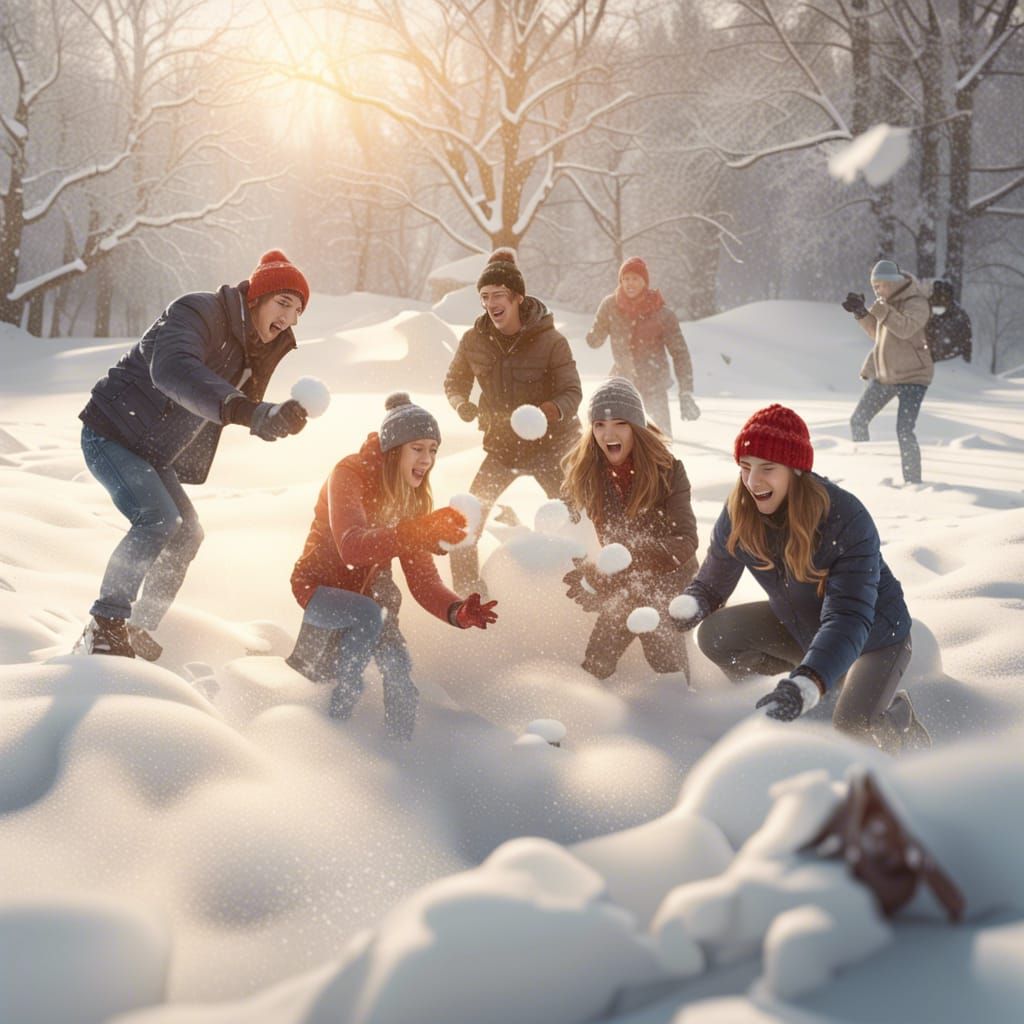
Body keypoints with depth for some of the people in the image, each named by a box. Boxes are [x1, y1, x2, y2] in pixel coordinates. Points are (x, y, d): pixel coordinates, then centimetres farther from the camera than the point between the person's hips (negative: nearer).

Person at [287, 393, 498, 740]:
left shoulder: (415, 499, -6)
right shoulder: (349, 475, -25)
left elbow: (423, 578, -12)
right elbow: (351, 547, -44)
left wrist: (456, 611, -35)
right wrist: (420, 532, -60)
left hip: (368, 590, 6)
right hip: (320, 586, -6)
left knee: (398, 666, -17)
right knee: (371, 614, -34)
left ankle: (402, 750, 6)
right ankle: (340, 709, -15)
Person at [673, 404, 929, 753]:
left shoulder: (846, 519, -35)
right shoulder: (738, 515, -19)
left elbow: (848, 618, -42)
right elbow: (711, 583, -7)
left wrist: (809, 682, -58)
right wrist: (690, 606, -33)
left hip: (874, 634, -6)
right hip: (800, 626, 6)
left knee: (853, 730, -29)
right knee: (715, 635, -13)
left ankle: (897, 711, 8)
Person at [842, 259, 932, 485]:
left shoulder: (916, 303, -14)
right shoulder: (888, 303, 10)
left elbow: (906, 328, -32)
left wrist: (878, 308, -35)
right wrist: (861, 313, 4)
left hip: (912, 375, -8)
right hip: (884, 374, 8)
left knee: (904, 430, -17)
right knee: (858, 421, 8)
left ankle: (913, 482, -8)